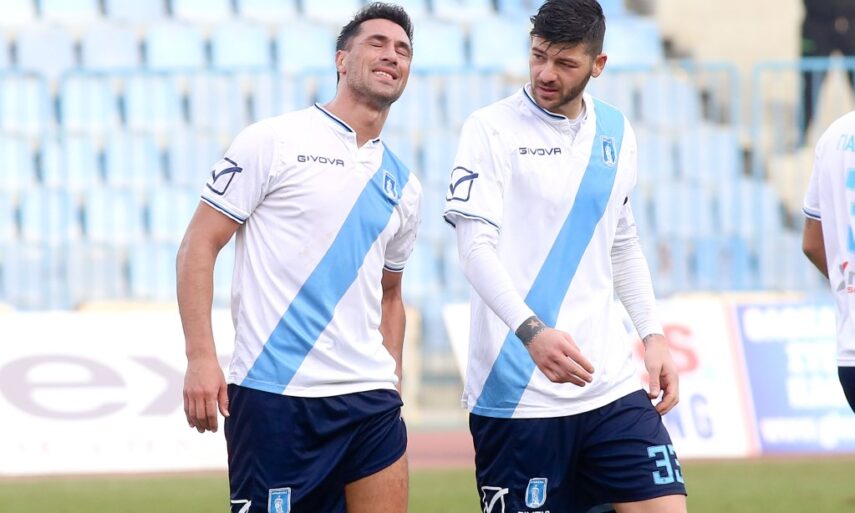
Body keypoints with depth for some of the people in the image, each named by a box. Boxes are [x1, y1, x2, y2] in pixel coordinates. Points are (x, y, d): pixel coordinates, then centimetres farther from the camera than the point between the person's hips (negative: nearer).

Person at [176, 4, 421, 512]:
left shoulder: (403, 186, 16)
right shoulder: (272, 141, -1)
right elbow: (199, 245, -4)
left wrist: (392, 384, 16)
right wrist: (201, 357, -12)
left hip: (370, 402, 5)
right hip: (273, 395, -5)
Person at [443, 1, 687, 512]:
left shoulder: (616, 133, 12)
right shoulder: (491, 129, -4)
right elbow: (476, 246, -14)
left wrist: (654, 335, 14)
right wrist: (532, 331, -28)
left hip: (612, 388, 5)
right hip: (517, 393, -5)